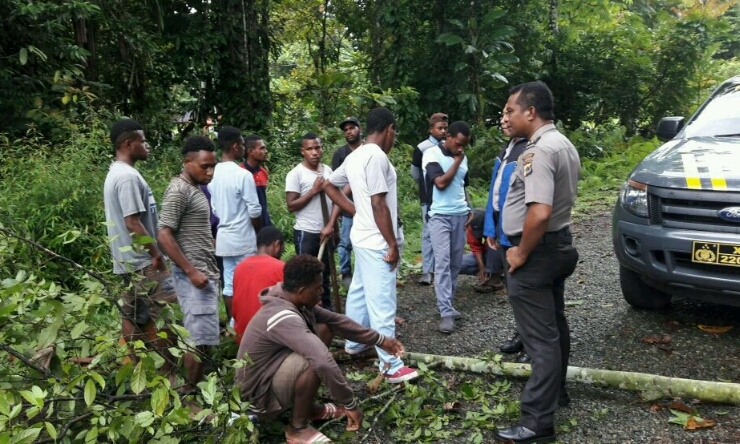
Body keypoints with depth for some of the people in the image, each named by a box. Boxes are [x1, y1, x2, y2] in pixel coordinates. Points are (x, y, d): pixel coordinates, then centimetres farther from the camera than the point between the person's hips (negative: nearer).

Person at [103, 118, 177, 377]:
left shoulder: (115, 174, 14)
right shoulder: (128, 176, -18)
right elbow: (133, 223, -23)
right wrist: (156, 254, -17)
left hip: (129, 260, 10)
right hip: (142, 261, -10)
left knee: (133, 317, 14)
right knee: (163, 316, -5)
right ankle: (167, 371, 1)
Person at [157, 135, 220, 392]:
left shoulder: (194, 188, 15)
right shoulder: (178, 191, -14)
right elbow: (164, 236, -19)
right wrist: (191, 272, -21)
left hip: (206, 273, 10)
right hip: (193, 276, -10)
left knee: (203, 336, 13)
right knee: (199, 338, -7)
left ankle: (198, 387, 23)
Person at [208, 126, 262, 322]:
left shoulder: (213, 174, 3)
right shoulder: (243, 175, -17)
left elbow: (214, 208, 11)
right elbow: (254, 211, -14)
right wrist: (258, 233, 3)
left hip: (223, 237, 7)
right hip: (243, 239, -7)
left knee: (229, 284, 13)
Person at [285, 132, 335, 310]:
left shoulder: (328, 170, 4)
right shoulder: (296, 174, -11)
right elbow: (291, 206, -14)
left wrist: (331, 225, -4)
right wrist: (313, 191, -17)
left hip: (327, 232, 5)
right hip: (306, 233, -5)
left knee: (326, 272, 15)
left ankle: (326, 309, 28)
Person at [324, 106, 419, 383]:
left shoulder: (355, 156, 10)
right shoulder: (377, 156, -18)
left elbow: (329, 186, 20)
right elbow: (379, 204, -22)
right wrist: (392, 244, -17)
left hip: (362, 236, 10)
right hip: (377, 241, -10)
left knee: (359, 292, 20)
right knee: (382, 302, -5)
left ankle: (353, 343, 35)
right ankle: (391, 366, 1)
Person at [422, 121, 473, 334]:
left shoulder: (462, 157, 12)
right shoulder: (432, 154, -7)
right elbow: (441, 182, -17)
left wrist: (469, 208, 11)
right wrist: (456, 162, -8)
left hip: (460, 215, 6)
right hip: (439, 216, -6)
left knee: (455, 262, 8)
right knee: (443, 262, -10)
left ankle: (447, 304, 18)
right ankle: (446, 312, -9)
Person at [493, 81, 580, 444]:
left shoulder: (539, 151, -22)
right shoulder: (563, 144, 12)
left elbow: (539, 212, -32)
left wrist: (521, 253, -19)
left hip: (536, 252, -10)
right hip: (559, 245, 10)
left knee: (540, 336, -4)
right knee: (553, 327, 22)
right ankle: (555, 391, 39)